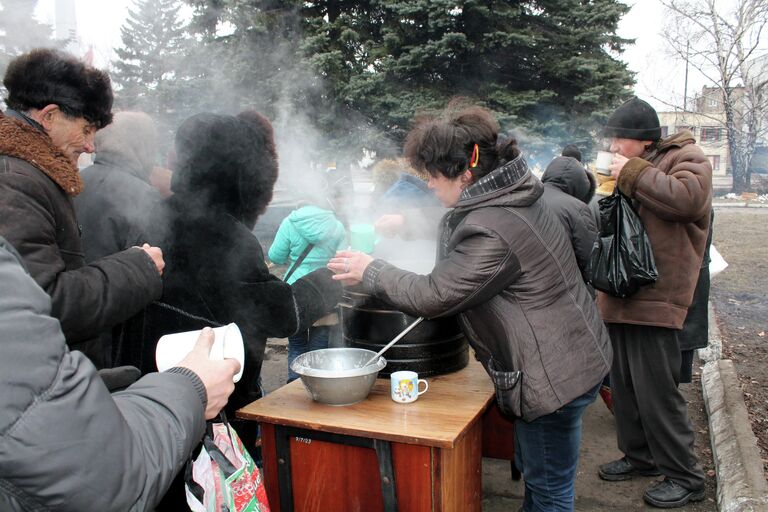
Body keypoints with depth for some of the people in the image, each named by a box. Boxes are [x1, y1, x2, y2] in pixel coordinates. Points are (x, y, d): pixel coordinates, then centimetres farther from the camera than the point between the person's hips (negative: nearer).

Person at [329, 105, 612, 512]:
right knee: (534, 471, 25)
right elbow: (453, 228, 26)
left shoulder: (491, 232, -27)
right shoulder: (508, 197, 5)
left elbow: (431, 295, -22)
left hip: (554, 374, -10)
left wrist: (370, 272, -8)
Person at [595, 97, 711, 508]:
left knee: (656, 390, -6)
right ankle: (640, 455, 30)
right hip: (620, 294, 8)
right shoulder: (632, 167, 20)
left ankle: (684, 476, 9)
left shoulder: (686, 158, -3)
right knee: (624, 384, 14)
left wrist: (631, 173, -17)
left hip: (655, 297, -8)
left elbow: (686, 199, -26)